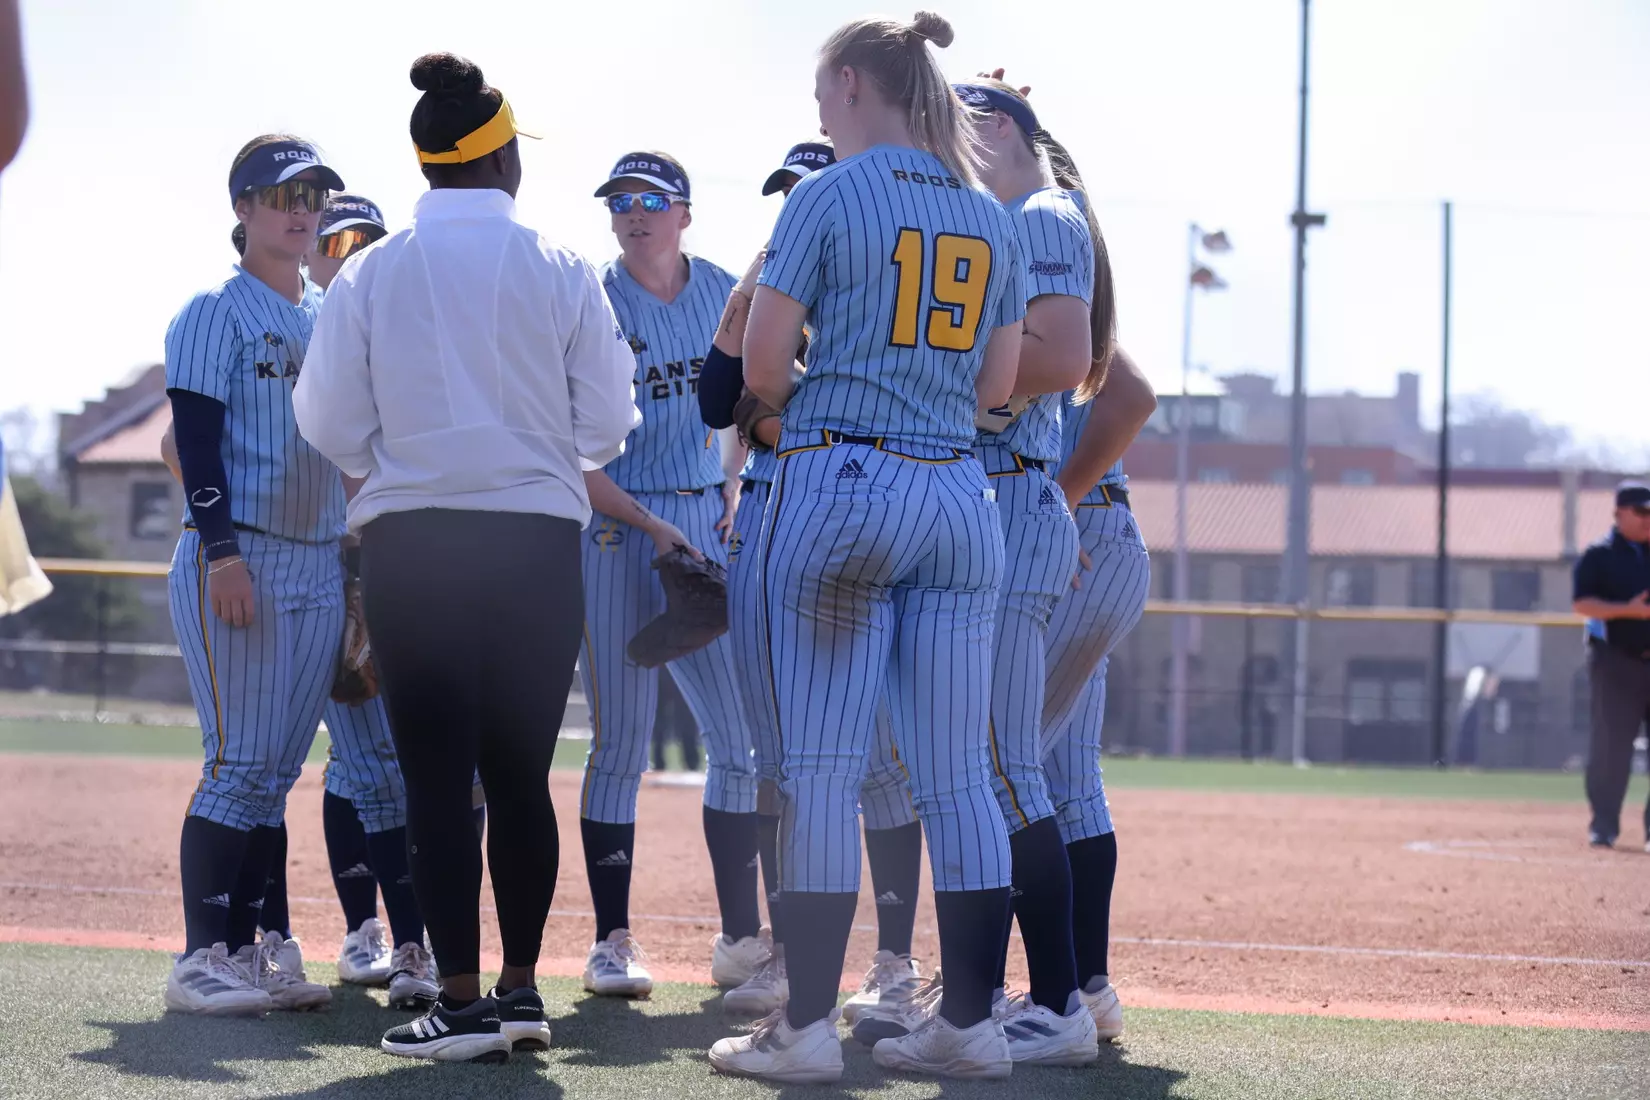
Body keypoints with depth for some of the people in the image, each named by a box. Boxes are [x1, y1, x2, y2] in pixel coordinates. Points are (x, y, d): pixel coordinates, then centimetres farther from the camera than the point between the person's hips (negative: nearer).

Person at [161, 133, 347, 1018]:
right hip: (239, 561, -7)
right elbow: (197, 439, -10)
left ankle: (247, 950, 10)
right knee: (240, 764, -10)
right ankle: (200, 961, -6)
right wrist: (221, 550, -20)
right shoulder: (216, 314, -3)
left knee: (276, 771, 6)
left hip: (321, 564, 7)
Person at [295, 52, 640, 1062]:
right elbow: (606, 426, 0)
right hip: (538, 542, 1)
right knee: (521, 774, 10)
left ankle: (463, 1003, -3)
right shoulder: (563, 273, -2)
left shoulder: (369, 275, -3)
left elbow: (329, 422, 0)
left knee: (438, 777, -1)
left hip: (410, 545, -1)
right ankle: (521, 989, 14)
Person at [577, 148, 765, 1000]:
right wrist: (651, 526, -17)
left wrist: (737, 490, 4)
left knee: (740, 739, 1)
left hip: (709, 522, 4)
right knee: (620, 745, -3)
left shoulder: (726, 295, 8)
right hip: (615, 524, -4)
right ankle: (612, 942, 3)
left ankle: (741, 939, 8)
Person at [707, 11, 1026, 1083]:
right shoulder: (992, 218, 12)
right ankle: (971, 1022, 7)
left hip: (840, 488, -5)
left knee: (820, 767, -3)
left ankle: (808, 1026, -3)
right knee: (959, 775, 6)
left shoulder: (828, 197, -5)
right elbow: (998, 384, 15)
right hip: (961, 495, 5)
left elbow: (763, 365, -7)